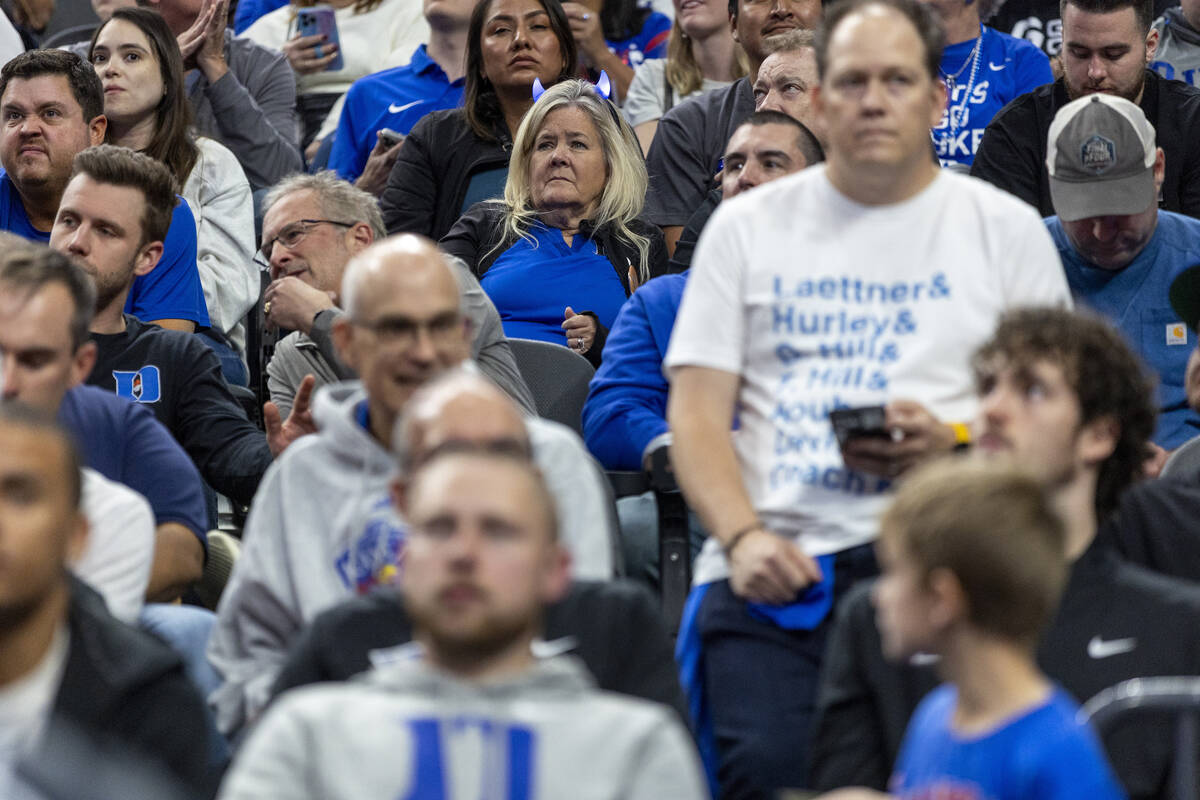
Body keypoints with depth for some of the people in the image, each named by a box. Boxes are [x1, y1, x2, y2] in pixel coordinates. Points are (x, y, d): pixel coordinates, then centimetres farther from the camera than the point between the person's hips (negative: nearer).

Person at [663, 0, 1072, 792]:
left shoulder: (1006, 229, 15)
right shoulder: (747, 227, 17)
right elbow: (697, 410, 10)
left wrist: (952, 443, -10)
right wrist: (743, 538, -8)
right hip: (774, 567, 1)